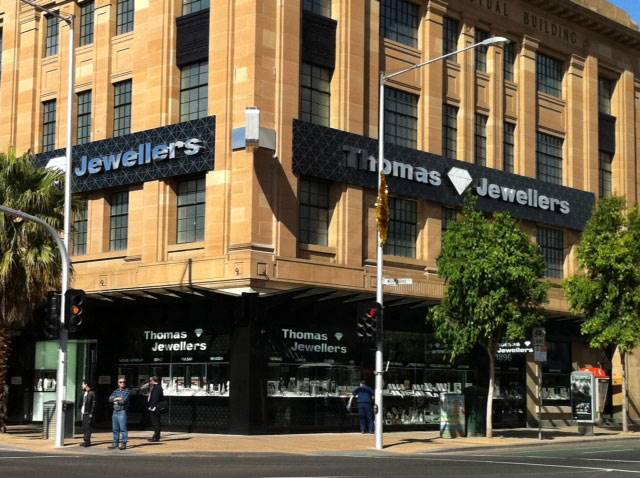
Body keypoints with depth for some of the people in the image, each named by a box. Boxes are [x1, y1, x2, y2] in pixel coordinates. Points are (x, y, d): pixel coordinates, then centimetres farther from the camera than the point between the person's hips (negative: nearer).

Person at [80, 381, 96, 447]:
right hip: (83, 413, 8)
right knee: (84, 428, 10)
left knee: (87, 427, -7)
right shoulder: (85, 393, 16)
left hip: (88, 414, -8)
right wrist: (81, 411, 13)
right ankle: (85, 440, 16)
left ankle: (87, 441, -5)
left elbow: (93, 404, -11)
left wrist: (91, 413, -15)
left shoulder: (92, 393, -9)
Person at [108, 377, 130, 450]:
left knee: (123, 428, -7)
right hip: (115, 411, 6)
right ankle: (115, 444, 16)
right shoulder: (116, 391, 15)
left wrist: (115, 400, -4)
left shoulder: (127, 391, -3)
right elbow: (110, 399, 3)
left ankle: (124, 444, -3)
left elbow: (124, 401, -15)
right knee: (115, 429, 9)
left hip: (122, 411, -6)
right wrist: (117, 398, -14)